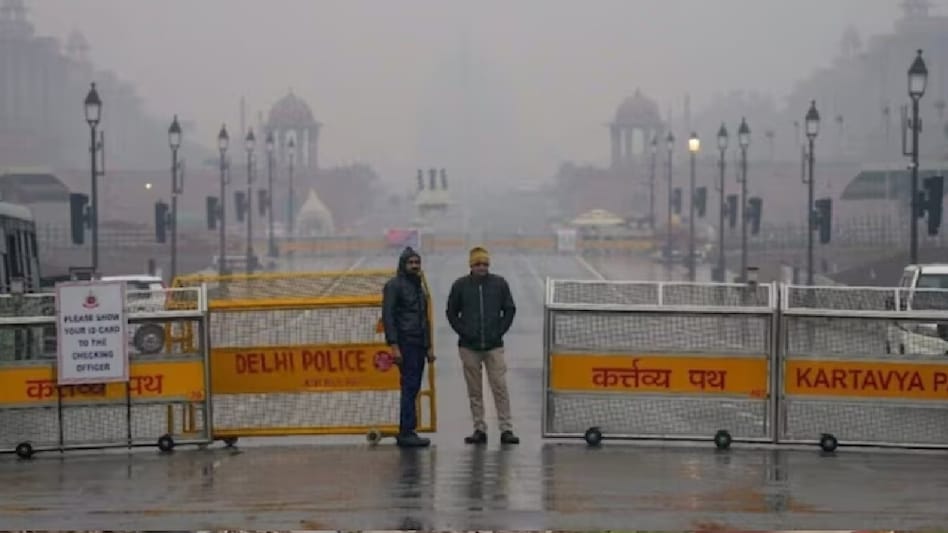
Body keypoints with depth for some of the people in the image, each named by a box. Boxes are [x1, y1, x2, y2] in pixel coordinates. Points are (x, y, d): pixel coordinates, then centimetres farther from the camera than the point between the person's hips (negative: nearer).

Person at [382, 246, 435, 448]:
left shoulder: (418, 287, 21)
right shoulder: (394, 285, -5)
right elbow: (387, 316, -13)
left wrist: (428, 347, 22)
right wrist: (394, 346, -20)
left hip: (419, 345, 8)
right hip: (405, 343, -8)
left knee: (413, 388, 6)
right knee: (410, 387, -12)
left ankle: (405, 432, 10)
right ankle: (407, 432, -12)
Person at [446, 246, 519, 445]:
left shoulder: (499, 283, 2)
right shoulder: (460, 285, 1)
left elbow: (509, 309, 8)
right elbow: (452, 312, 8)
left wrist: (500, 332, -1)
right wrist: (463, 332, -3)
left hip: (494, 346, -1)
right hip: (469, 347, 1)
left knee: (500, 388, -5)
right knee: (474, 391, 5)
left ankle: (506, 429, -2)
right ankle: (479, 429, 10)